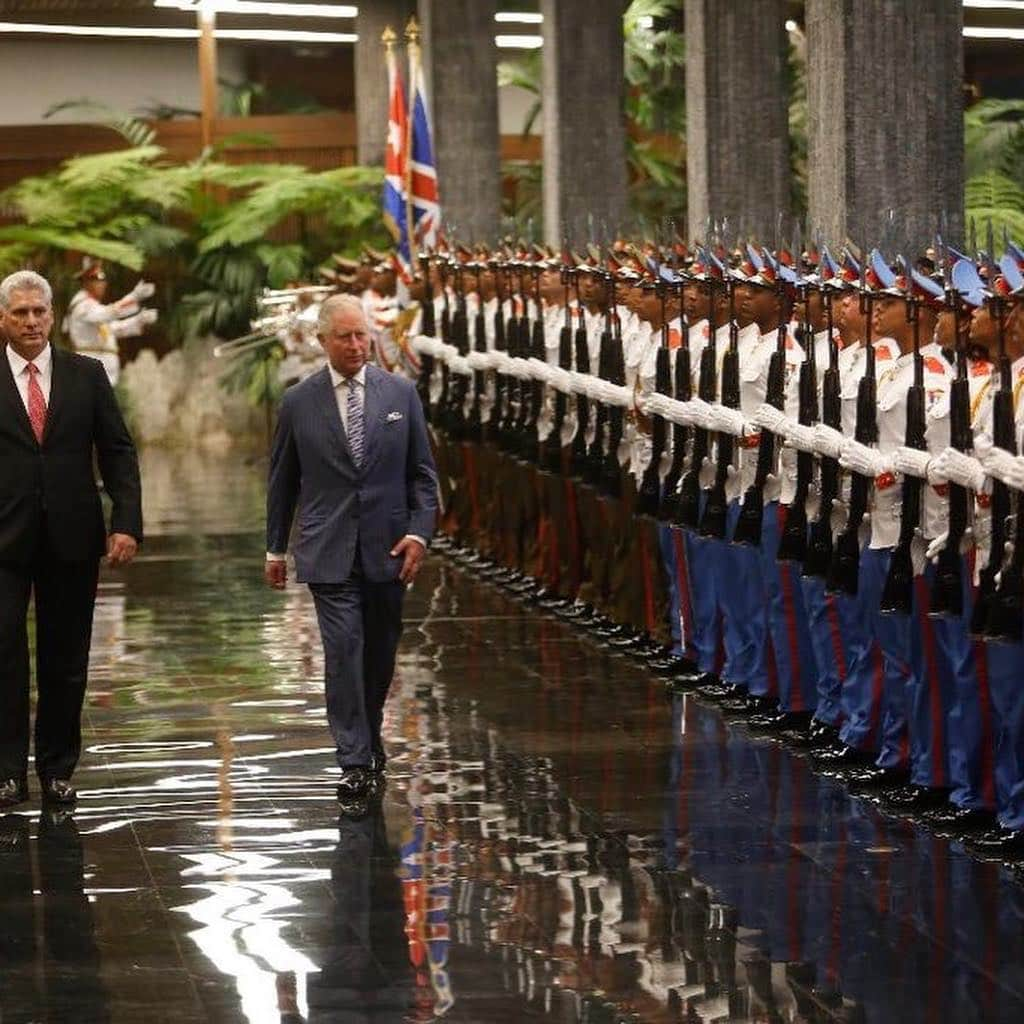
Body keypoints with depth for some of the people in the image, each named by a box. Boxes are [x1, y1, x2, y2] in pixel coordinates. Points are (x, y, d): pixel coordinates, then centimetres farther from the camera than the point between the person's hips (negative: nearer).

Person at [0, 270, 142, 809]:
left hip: (72, 538, 2)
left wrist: (126, 523, -6)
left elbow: (118, 452, 4)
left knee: (66, 659, 7)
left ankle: (57, 768, 17)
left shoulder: (87, 376, 5)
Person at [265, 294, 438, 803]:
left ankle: (367, 740, 30)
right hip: (330, 551, -2)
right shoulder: (298, 402, 1)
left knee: (379, 655, 10)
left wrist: (419, 532, -7)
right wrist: (275, 549, 12)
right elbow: (282, 481, 9)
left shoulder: (401, 393, 3)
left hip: (387, 550, 2)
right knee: (344, 650, -11)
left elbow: (422, 473, 6)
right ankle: (357, 763, -10)